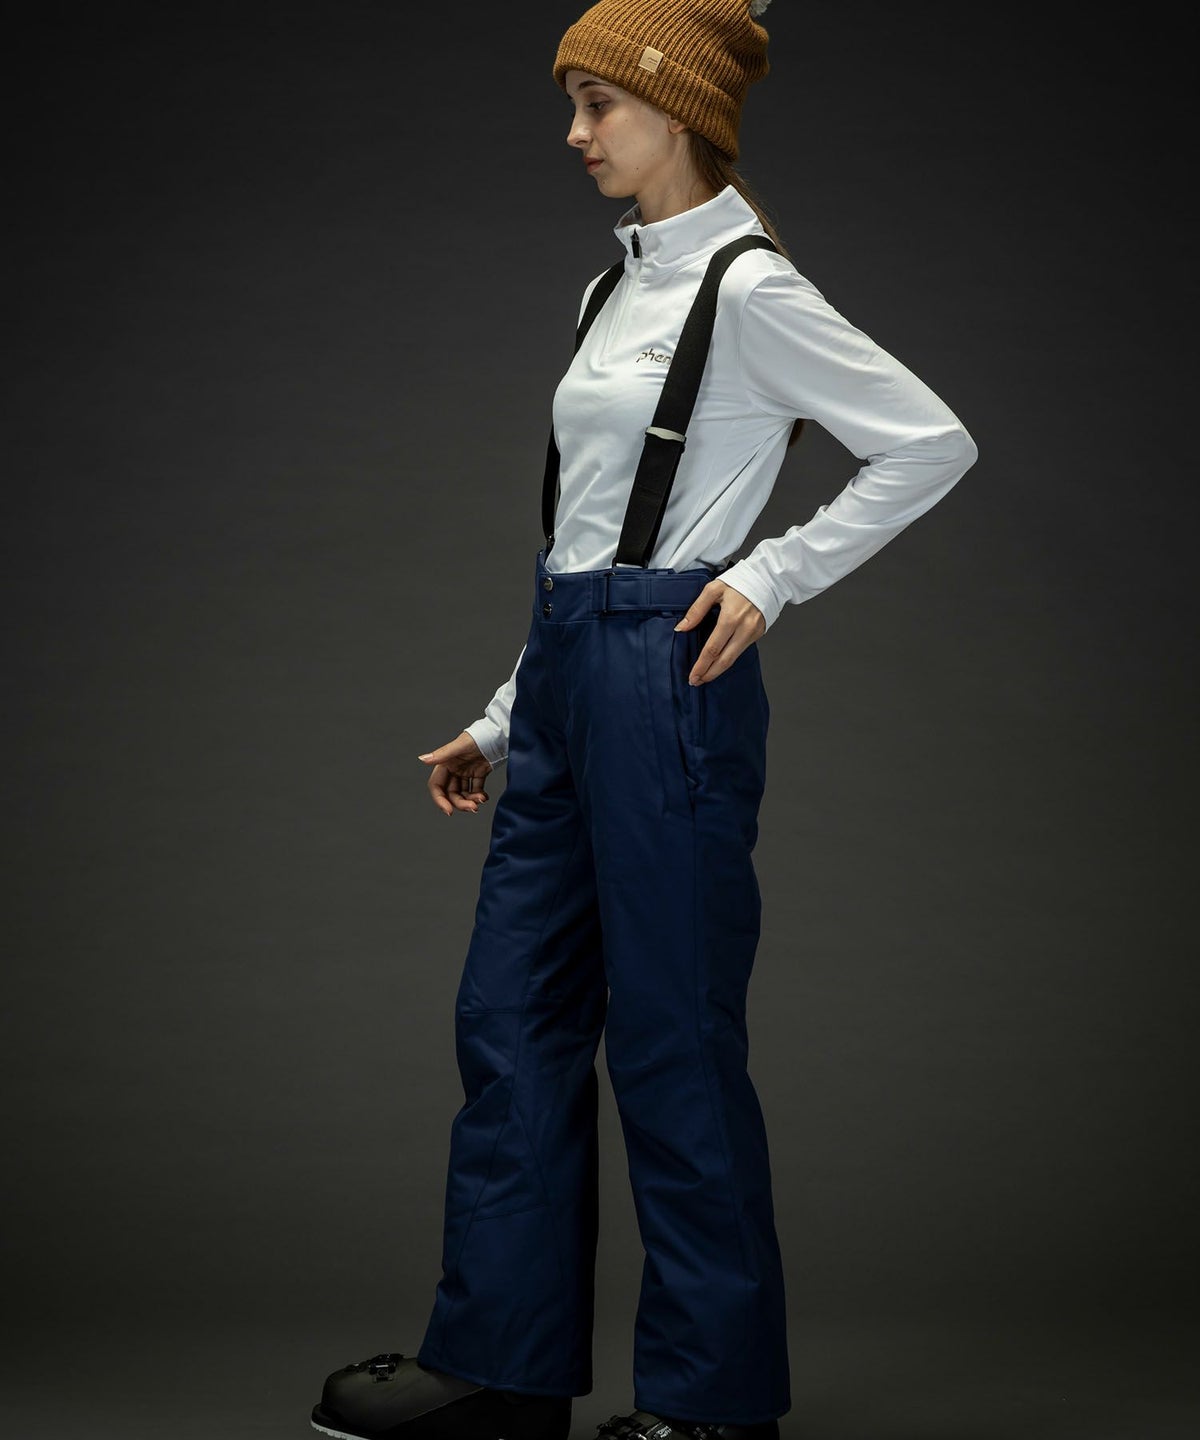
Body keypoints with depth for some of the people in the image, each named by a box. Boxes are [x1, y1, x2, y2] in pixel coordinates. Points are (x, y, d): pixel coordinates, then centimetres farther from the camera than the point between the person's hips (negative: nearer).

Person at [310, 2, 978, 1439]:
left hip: (663, 678, -9)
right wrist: (503, 720, 19)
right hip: (565, 675, 9)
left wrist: (773, 575, -11)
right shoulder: (616, 286, 15)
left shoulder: (747, 288, -10)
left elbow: (933, 443, -11)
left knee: (671, 1039, 0)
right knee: (510, 1018, 11)